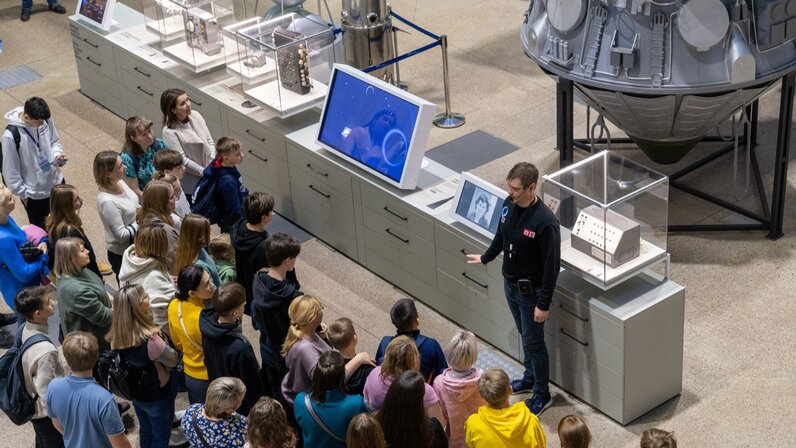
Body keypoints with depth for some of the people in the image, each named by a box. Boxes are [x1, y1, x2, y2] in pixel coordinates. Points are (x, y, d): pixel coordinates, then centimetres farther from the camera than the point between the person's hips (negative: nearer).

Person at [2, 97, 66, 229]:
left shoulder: (45, 119, -13)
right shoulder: (11, 135, -29)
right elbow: (10, 170, -18)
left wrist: (57, 154, -15)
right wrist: (22, 194, -11)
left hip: (56, 181, 5)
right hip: (34, 193, -5)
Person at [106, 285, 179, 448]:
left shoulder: (117, 335, -15)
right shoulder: (149, 339, -36)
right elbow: (173, 360, -18)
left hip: (135, 392, 6)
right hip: (157, 395, -6)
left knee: (145, 432, 27)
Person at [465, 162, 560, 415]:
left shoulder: (545, 222, -30)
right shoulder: (509, 205, -8)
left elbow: (552, 265, -24)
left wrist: (544, 304, -21)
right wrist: (485, 258, 27)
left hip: (531, 291, -7)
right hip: (510, 284, 7)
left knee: (534, 342, 6)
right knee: (525, 335, 25)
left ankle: (542, 395, 23)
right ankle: (530, 377, 44)